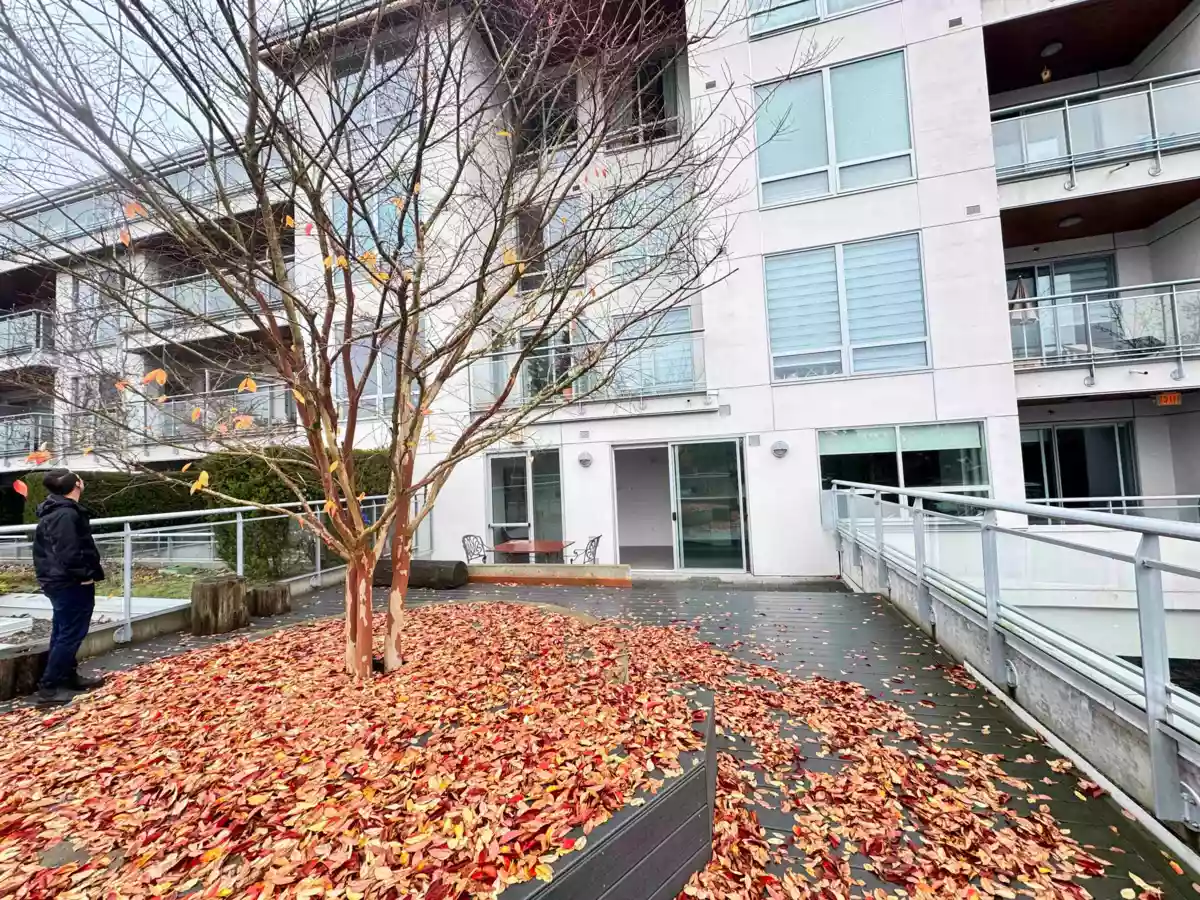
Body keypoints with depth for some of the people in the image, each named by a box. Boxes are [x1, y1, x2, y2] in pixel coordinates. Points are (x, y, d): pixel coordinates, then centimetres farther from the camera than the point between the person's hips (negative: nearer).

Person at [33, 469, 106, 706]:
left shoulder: (53, 511, 11)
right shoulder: (67, 514, -22)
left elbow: (54, 548, 19)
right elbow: (69, 553, -27)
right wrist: (85, 575, -15)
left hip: (58, 581, 11)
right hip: (71, 583, -11)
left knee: (62, 633, 18)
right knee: (71, 634, -3)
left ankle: (68, 676, 29)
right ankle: (49, 687, 2)